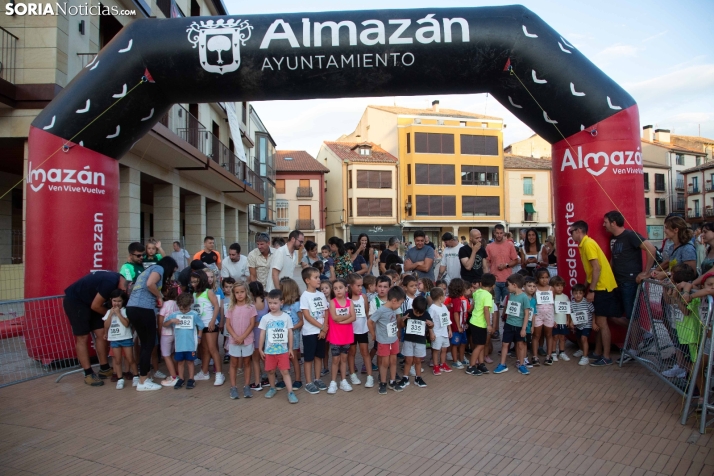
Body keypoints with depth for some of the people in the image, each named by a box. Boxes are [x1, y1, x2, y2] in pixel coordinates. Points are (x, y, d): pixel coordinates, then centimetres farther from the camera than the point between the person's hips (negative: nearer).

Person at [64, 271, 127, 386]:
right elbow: (95, 306, -22)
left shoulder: (119, 281, -6)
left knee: (101, 334, 3)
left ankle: (104, 369, 11)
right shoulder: (110, 283, -32)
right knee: (82, 338, -5)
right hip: (74, 301, -8)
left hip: (88, 301, 9)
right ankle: (88, 374, 1)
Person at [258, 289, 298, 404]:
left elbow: (290, 333, 1)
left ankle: (290, 392, -1)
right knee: (270, 371, 13)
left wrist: (290, 348, 2)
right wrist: (260, 349, 1)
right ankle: (272, 388, 34)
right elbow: (262, 334, 0)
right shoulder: (265, 318, -4)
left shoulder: (286, 317, -3)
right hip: (269, 350, 1)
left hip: (283, 350, -1)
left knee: (285, 371, -2)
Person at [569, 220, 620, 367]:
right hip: (599, 287, 10)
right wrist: (586, 287, 20)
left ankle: (606, 357, 3)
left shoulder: (588, 244, -16)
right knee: (598, 322, 14)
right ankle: (597, 353, 22)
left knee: (601, 322, -4)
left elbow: (597, 268, -22)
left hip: (603, 287, -10)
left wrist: (591, 290, -21)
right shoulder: (584, 244, 13)